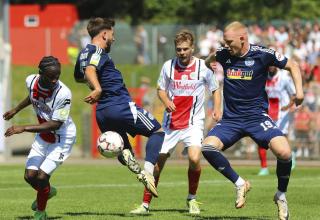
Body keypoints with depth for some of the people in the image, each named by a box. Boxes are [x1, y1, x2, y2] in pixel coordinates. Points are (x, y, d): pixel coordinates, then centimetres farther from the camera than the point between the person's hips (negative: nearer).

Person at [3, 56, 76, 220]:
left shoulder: (63, 93, -31)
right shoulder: (31, 81, -13)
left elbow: (55, 125, -30)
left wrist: (23, 128, -32)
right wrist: (15, 110, 26)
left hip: (62, 139, -6)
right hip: (43, 137, 6)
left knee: (42, 177, -14)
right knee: (30, 176, 0)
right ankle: (47, 191, 35)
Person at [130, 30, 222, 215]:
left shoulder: (203, 67, -4)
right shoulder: (168, 66, 1)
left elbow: (215, 89, 10)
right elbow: (161, 89, 14)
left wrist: (217, 109, -6)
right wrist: (166, 101, -8)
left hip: (193, 122, -2)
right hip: (171, 122, 2)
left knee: (194, 158, -23)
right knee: (158, 161, -1)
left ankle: (192, 199, 0)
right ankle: (146, 204, 12)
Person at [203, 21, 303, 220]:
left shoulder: (263, 54, -9)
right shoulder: (224, 54, 1)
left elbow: (292, 65, 3)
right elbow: (208, 62, 27)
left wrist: (299, 90, -8)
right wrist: (210, 62, 8)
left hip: (257, 116, -3)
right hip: (231, 118, 3)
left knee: (284, 152, -26)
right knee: (208, 147, -23)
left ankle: (281, 196, 2)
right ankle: (240, 184, -2)